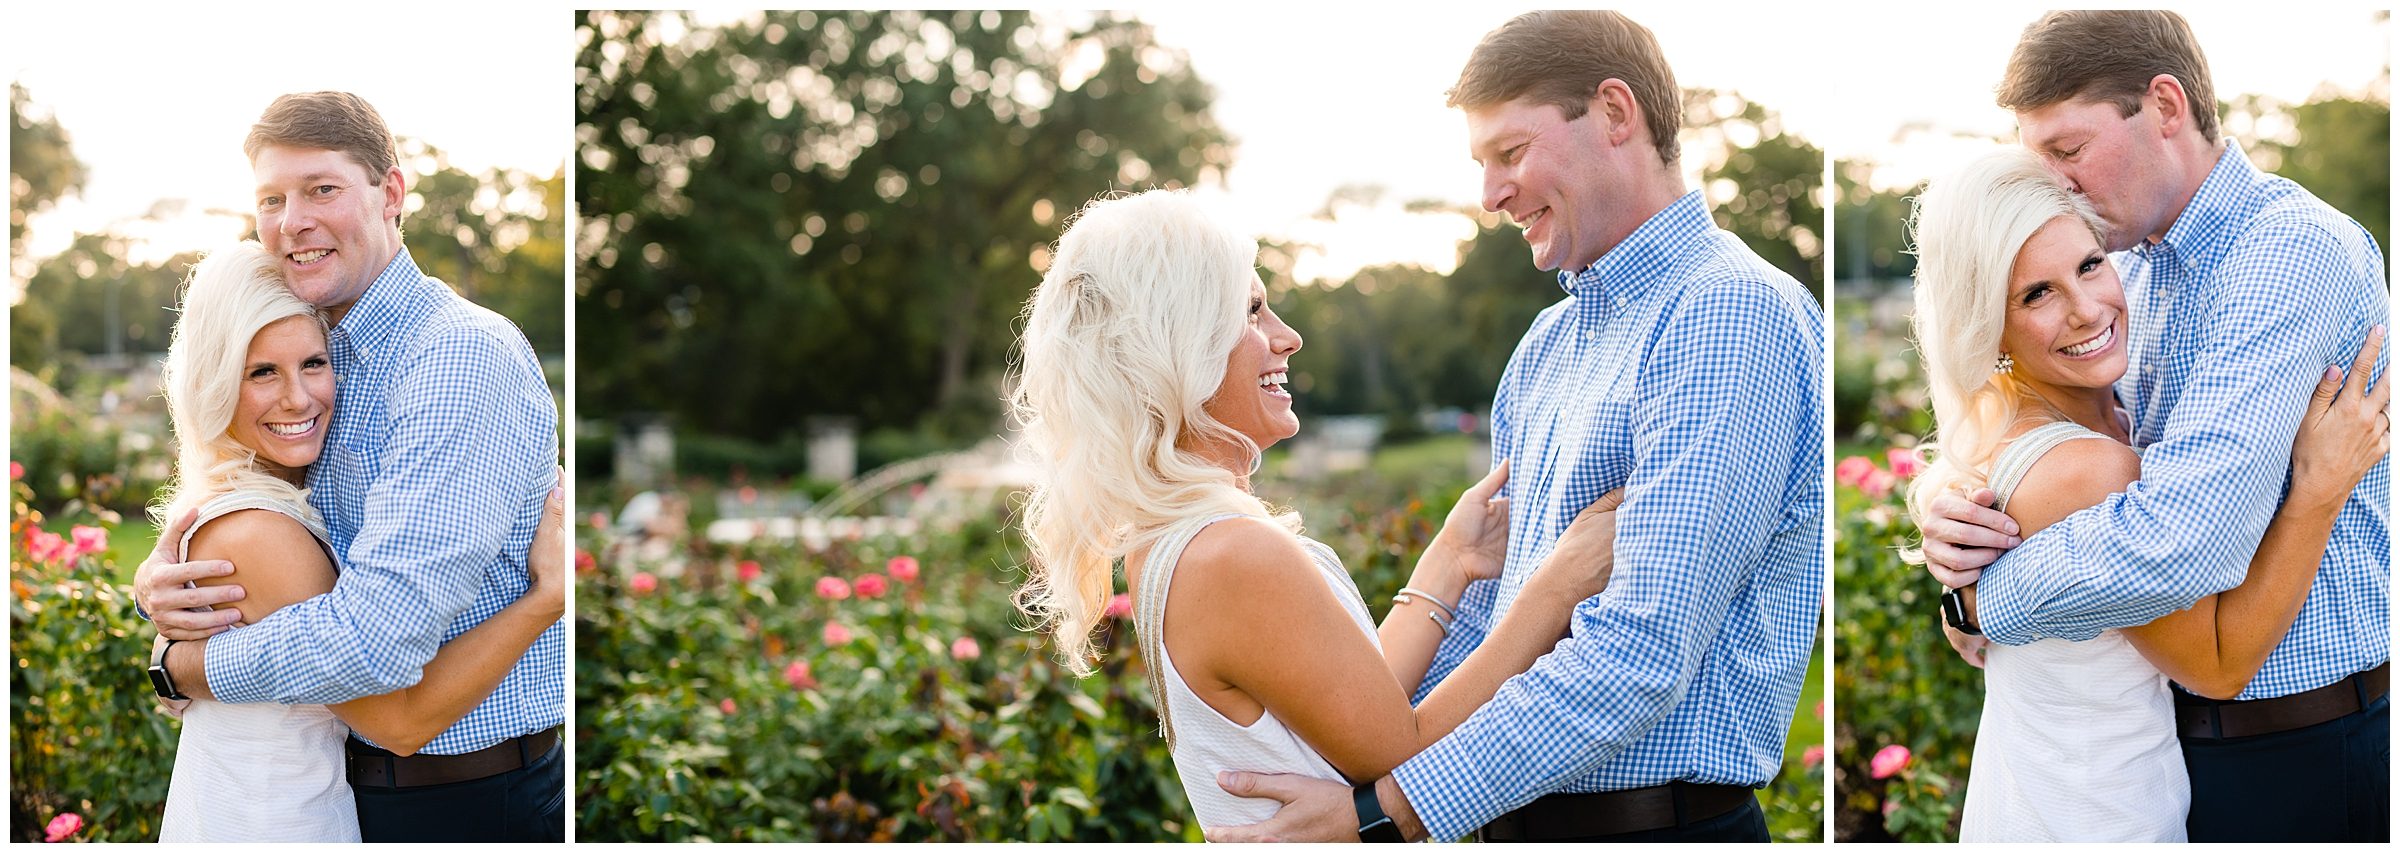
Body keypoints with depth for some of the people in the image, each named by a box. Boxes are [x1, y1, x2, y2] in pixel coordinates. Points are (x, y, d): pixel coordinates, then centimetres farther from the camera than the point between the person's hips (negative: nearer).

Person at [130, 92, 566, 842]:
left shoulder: (464, 356, -23)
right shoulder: (321, 364, 7)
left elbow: (377, 639, -31)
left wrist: (179, 665, -15)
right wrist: (156, 585, -11)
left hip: (476, 804, -8)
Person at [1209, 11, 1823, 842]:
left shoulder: (1732, 316, -16)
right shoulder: (1546, 344, 13)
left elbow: (1643, 651, -24)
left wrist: (1381, 812, -25)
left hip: (1659, 819, -8)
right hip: (1515, 818, 8)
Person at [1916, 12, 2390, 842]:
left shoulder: (2295, 251, -23)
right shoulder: (2131, 268, 7)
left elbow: (2179, 540, -34)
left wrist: (1982, 598, -19)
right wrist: (1951, 511, -11)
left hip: (2303, 749, -8)